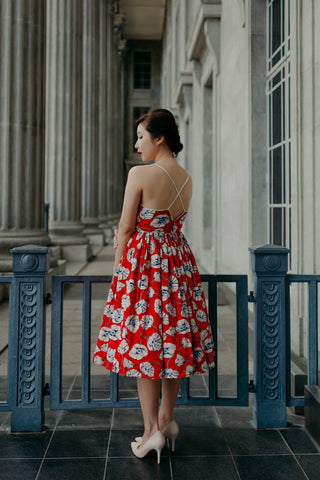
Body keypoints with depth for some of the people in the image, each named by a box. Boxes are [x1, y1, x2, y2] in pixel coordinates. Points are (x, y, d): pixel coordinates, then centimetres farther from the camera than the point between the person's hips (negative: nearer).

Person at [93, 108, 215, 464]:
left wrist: (118, 269, 2)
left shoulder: (140, 174, -13)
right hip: (179, 260, 7)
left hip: (144, 261, -7)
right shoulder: (187, 179, 8)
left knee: (143, 341, 1)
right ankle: (167, 418, 25)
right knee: (174, 338, 13)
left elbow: (126, 228, -10)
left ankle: (152, 430, 5)